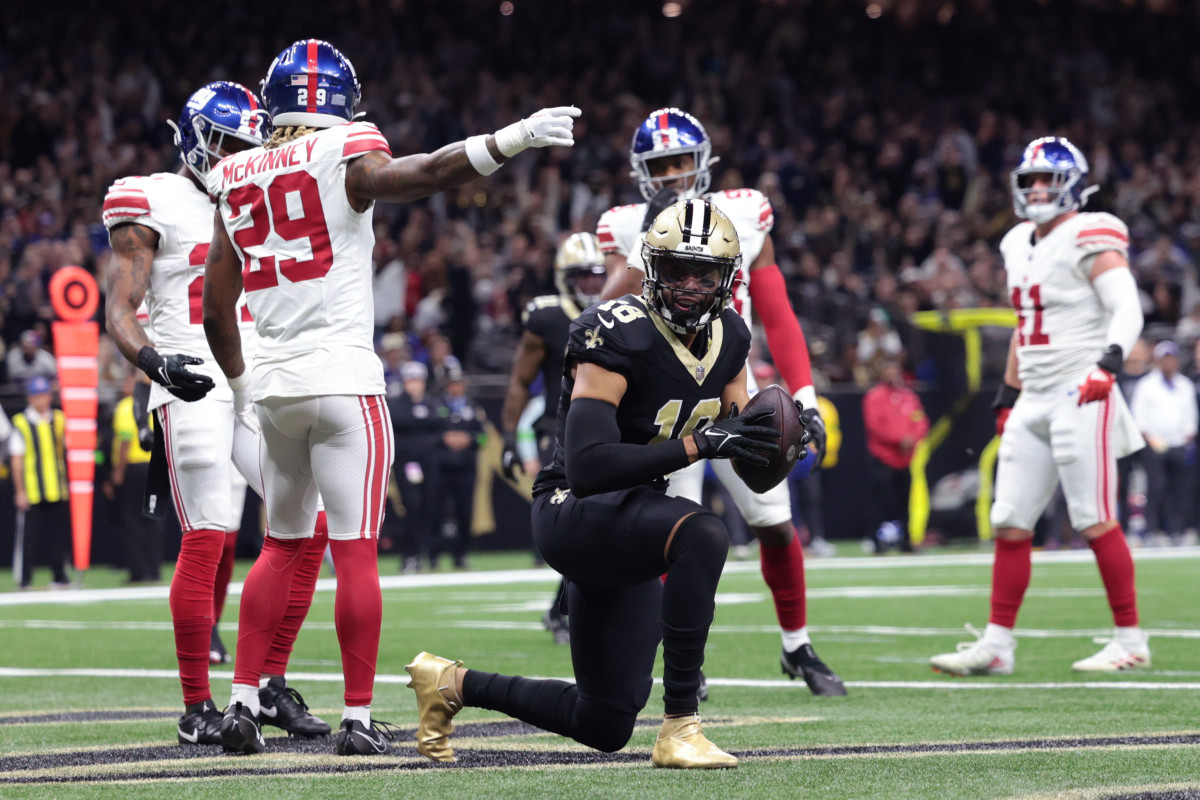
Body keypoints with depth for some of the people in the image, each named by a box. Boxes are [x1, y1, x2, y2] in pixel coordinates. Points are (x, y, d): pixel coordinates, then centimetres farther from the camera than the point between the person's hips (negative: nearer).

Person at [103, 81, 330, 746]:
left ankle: (272, 684, 8)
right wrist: (153, 361, -25)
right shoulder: (155, 204, 0)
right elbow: (119, 310, -7)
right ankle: (197, 709, -6)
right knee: (208, 541, -13)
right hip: (194, 390, -7)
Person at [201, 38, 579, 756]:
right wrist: (516, 139, -28)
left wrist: (242, 384, 25)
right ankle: (359, 719, -2)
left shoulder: (238, 182, 11)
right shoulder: (345, 157, -5)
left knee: (283, 545, 18)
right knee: (356, 552, -2)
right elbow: (426, 174, -24)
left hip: (274, 385, 6)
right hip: (343, 376, -6)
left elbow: (217, 310, 14)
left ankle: (244, 702, 14)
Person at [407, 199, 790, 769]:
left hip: (628, 529, 8)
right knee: (702, 534, -39)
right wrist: (697, 443, -35)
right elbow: (587, 467, -31)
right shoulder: (618, 337, -22)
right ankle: (680, 726, -33)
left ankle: (450, 682, 33)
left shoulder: (728, 338, 2)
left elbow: (744, 446, 10)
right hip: (575, 513, -8)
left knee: (605, 727, 11)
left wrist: (775, 432, -14)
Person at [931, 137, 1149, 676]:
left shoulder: (1089, 239, -8)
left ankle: (1131, 641, 2)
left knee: (1096, 521, -6)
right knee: (1010, 524, 4)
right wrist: (1008, 394, 25)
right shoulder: (1020, 246, 17)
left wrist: (1110, 359, -37)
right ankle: (997, 645, 7)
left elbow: (1127, 309, -20)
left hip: (1081, 397, -8)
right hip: (1035, 402, 8)